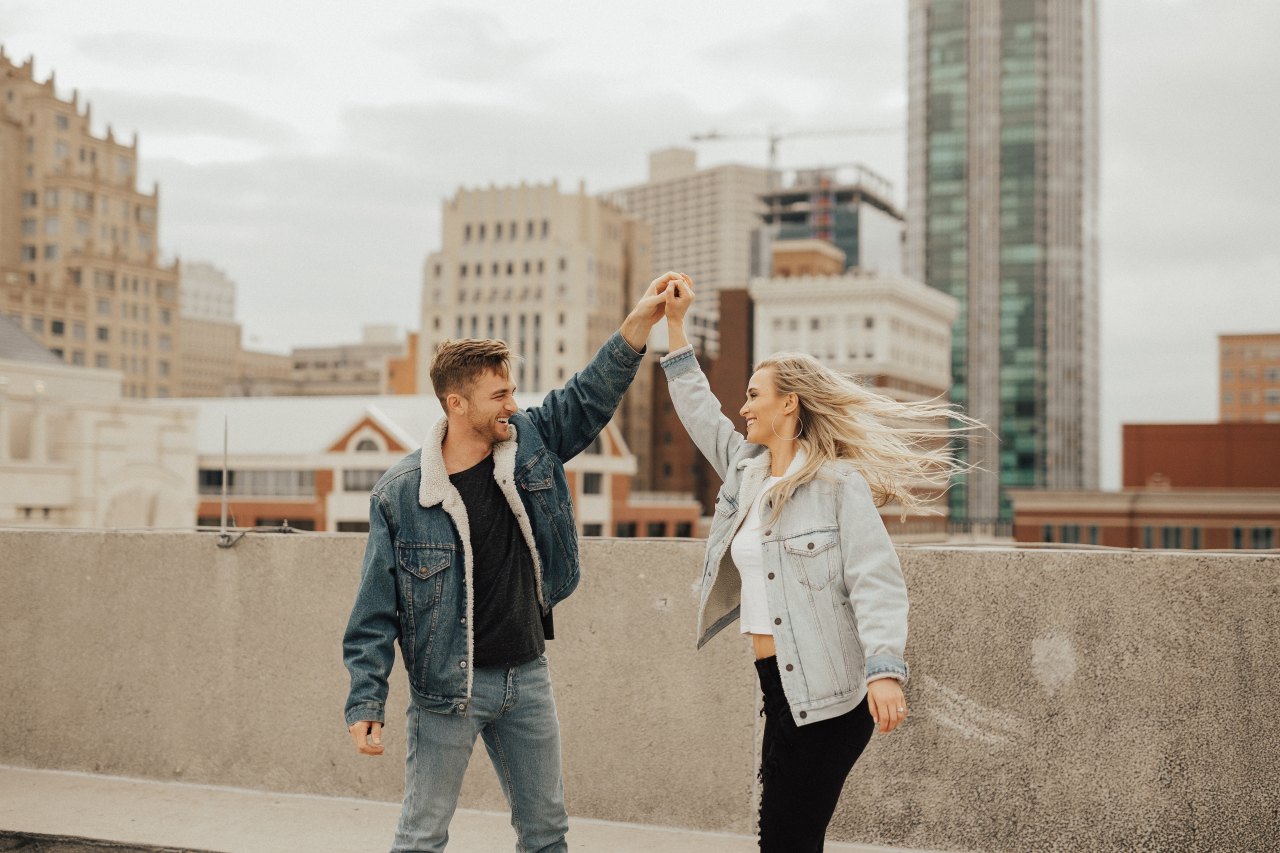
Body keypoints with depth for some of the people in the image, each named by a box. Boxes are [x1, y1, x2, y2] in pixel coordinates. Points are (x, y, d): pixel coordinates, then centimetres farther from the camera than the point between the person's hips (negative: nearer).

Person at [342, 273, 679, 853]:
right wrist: (365, 705, -12)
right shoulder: (399, 494, -13)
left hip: (527, 675, 5)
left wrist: (641, 320, -8)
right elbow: (376, 611, -10)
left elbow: (593, 394, 5)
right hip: (448, 686, -4)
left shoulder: (531, 442, -2)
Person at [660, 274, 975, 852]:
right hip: (781, 688, 8)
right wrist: (674, 324, 25)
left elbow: (875, 581, -19)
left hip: (829, 693, -8)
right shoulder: (746, 471, 12)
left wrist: (884, 669, -31)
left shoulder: (840, 484, -11)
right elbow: (699, 412, 25)